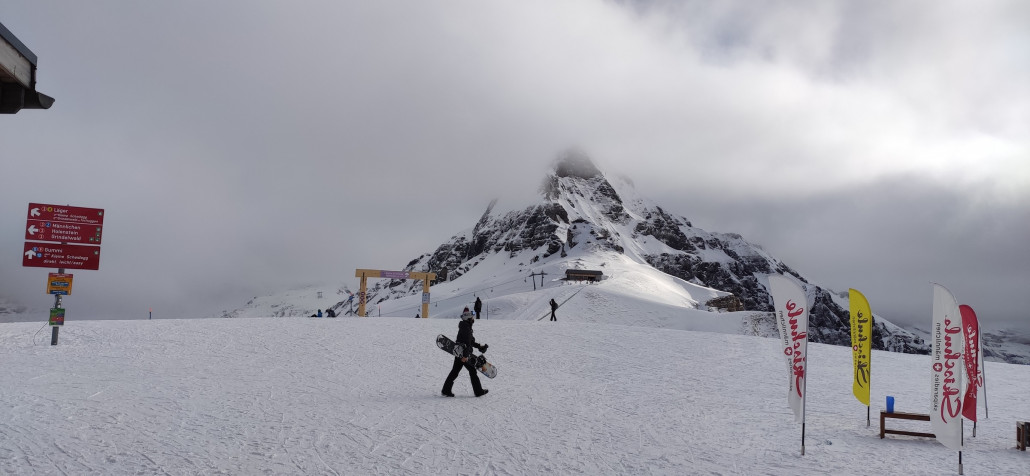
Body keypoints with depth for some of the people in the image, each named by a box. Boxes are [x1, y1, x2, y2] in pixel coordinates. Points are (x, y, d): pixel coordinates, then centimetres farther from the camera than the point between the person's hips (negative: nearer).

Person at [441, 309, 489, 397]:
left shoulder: (465, 327, 15)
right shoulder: (466, 328, -18)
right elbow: (467, 343, -24)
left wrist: (479, 346, 28)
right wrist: (465, 355, -28)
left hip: (459, 353, 9)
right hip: (463, 354, -9)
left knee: (454, 372, 10)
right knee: (472, 371, 3)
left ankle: (446, 390, 10)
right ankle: (478, 391, 12)